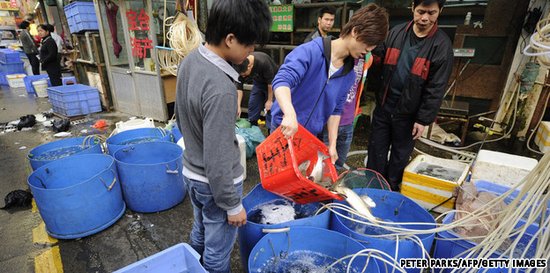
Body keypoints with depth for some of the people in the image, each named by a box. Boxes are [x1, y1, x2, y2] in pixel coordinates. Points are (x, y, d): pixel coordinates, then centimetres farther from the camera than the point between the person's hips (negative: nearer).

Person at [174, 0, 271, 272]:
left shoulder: (190, 60, -4)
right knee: (217, 251, 17)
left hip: (191, 171, 9)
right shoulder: (220, 88, -32)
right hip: (214, 182, -9)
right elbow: (218, 160, -27)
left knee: (200, 232, 31)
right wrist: (233, 205, -13)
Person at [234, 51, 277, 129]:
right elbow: (239, 87, -15)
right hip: (258, 82, 5)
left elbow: (271, 82, -28)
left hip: (272, 82, -5)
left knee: (270, 108, -10)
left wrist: (269, 100, -21)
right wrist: (238, 106, -20)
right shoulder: (242, 68, -22)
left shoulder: (263, 62, -39)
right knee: (252, 105, 4)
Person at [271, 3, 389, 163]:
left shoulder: (349, 75, 2)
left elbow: (335, 110, 7)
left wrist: (332, 145, 1)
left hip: (312, 136, 5)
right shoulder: (310, 51, -18)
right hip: (284, 129, -5)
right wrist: (290, 113, -49)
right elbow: (282, 80, -32)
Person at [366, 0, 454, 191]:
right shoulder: (396, 33, 2)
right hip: (383, 106, 3)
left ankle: (391, 190, 33)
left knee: (400, 155, 13)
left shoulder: (442, 45, -8)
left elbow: (436, 88, -9)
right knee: (376, 150, 11)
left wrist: (423, 119, -11)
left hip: (408, 113, -2)